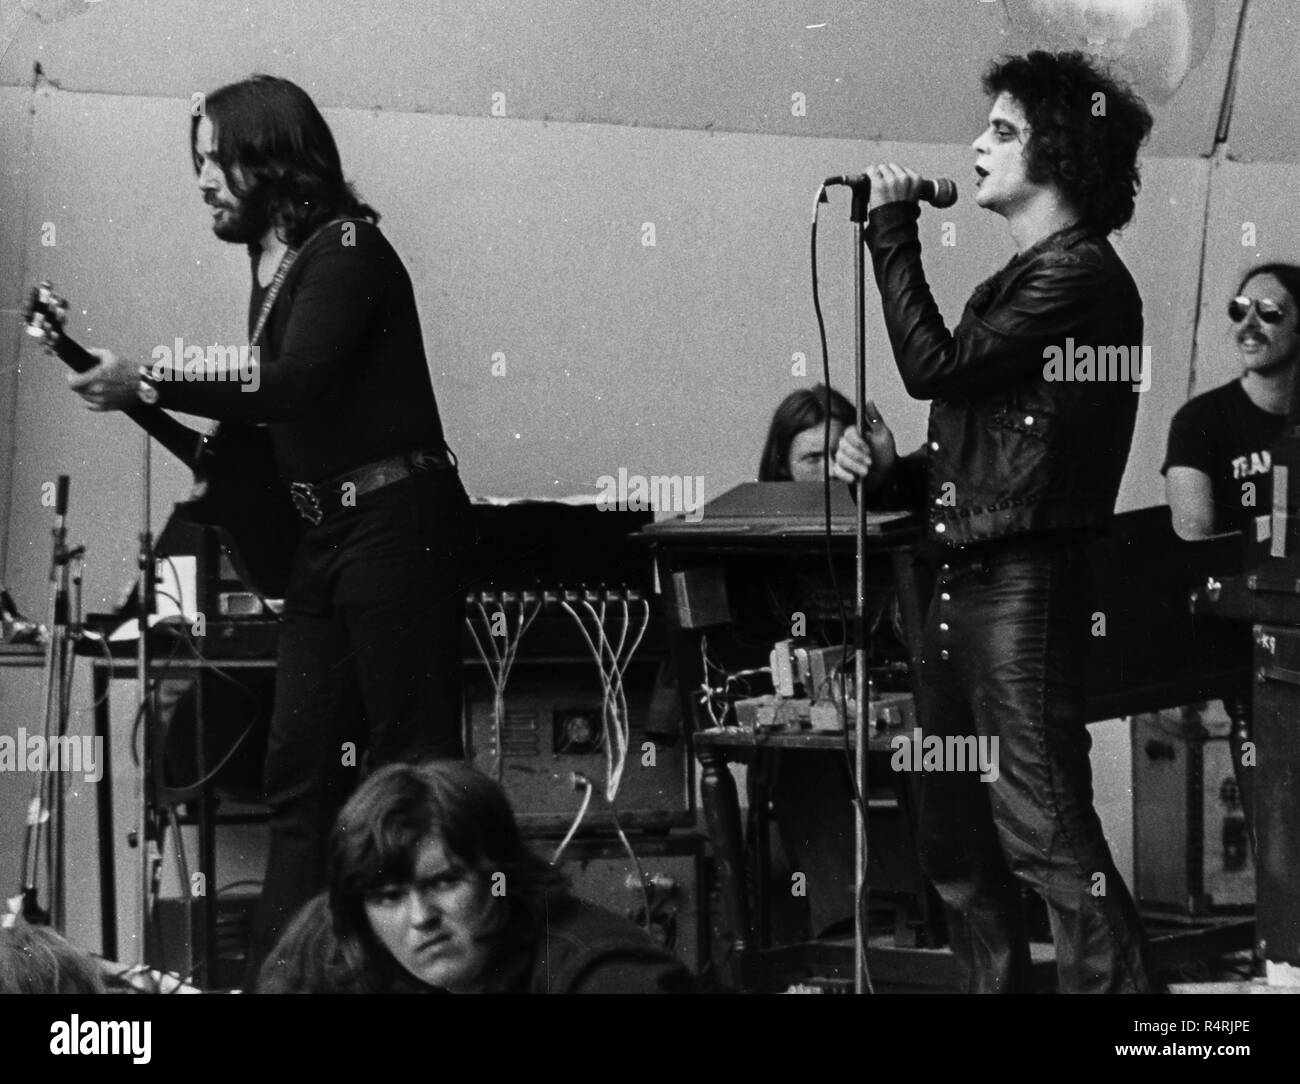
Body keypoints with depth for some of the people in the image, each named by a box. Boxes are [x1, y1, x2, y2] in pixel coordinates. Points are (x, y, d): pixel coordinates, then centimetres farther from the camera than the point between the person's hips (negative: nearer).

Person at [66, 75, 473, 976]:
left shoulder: (346, 249, -11)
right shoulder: (276, 264, 16)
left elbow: (295, 385, -22)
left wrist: (148, 386, -19)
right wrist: (212, 437, 3)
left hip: (395, 528, -9)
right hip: (326, 533, 9)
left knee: (416, 764, -7)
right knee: (300, 774, 8)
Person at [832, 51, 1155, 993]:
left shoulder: (1081, 275, -8)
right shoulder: (1016, 282, 21)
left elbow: (935, 366, -14)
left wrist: (892, 233, -6)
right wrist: (892, 474, 6)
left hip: (1023, 587, -10)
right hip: (961, 584, 10)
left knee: (1046, 835, -15)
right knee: (956, 843, 13)